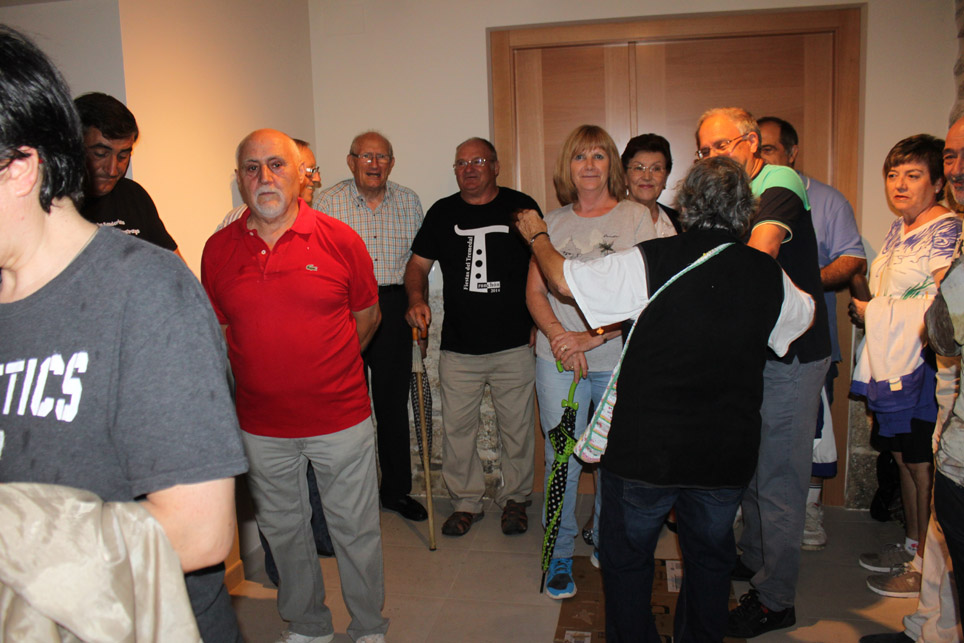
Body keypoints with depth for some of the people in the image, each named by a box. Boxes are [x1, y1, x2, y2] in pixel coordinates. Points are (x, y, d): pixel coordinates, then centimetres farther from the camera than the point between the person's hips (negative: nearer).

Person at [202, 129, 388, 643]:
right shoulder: (219, 248, -1)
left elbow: (367, 315, 5)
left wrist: (328, 369, 6)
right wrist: (265, 370, 5)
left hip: (341, 420, -2)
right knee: (282, 529, 18)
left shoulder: (338, 239, -6)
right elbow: (217, 330, 10)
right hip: (261, 426, 3)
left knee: (355, 530, 11)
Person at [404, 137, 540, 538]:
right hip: (458, 346, 2)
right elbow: (418, 263, 12)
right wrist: (417, 298, -8)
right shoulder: (442, 212, 8)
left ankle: (515, 499, 28)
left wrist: (538, 323, 0)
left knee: (516, 427, 8)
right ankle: (466, 501, 25)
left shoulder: (521, 207, 2)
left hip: (514, 344, -1)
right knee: (457, 428, 7)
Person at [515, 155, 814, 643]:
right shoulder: (768, 275, -4)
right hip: (727, 454, 4)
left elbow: (565, 280, -7)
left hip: (645, 451, -3)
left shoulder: (652, 261, -16)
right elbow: (804, 313, 18)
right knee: (710, 558, 25)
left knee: (627, 557, 18)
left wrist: (536, 235, 12)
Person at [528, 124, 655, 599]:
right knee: (561, 459, 4)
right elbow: (534, 292, 7)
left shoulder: (636, 217, 1)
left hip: (619, 359, -1)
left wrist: (593, 336, -15)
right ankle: (560, 554, 21)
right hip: (558, 359, 2)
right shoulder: (552, 223, 10)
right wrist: (558, 336, -11)